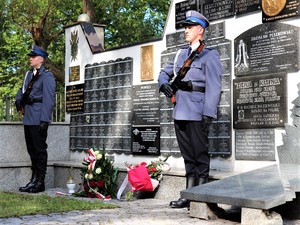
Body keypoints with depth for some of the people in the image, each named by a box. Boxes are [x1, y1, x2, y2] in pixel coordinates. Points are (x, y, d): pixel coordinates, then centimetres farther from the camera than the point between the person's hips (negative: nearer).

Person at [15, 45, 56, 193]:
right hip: (28, 118, 8)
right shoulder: (29, 74, 17)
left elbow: (48, 99, -15)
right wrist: (19, 101, 8)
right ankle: (34, 180, 20)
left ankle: (40, 183, 3)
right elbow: (22, 90, 29)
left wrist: (45, 120, -21)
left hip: (38, 119, -8)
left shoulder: (47, 76, -8)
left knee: (40, 149, -3)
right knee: (31, 149, 12)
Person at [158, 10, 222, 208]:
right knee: (188, 157, 12)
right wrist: (164, 84, 3)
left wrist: (209, 114, -20)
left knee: (200, 156, 0)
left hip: (197, 113, -7)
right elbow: (165, 72, 27)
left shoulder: (209, 55, -4)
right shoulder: (182, 54, 18)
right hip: (180, 113, 7)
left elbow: (214, 86, -12)